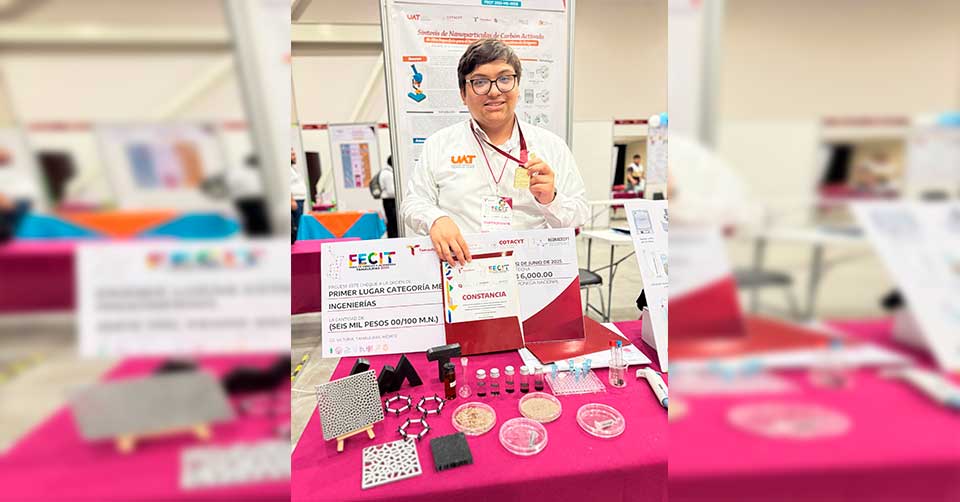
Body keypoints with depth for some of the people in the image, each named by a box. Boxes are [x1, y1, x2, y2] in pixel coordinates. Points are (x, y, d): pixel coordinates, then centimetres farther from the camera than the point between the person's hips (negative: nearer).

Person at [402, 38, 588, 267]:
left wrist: (550, 201, -10)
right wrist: (435, 220, -13)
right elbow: (413, 204, 8)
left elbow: (579, 219, 9)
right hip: (460, 273, 0)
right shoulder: (438, 144, 9)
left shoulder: (552, 146, 9)